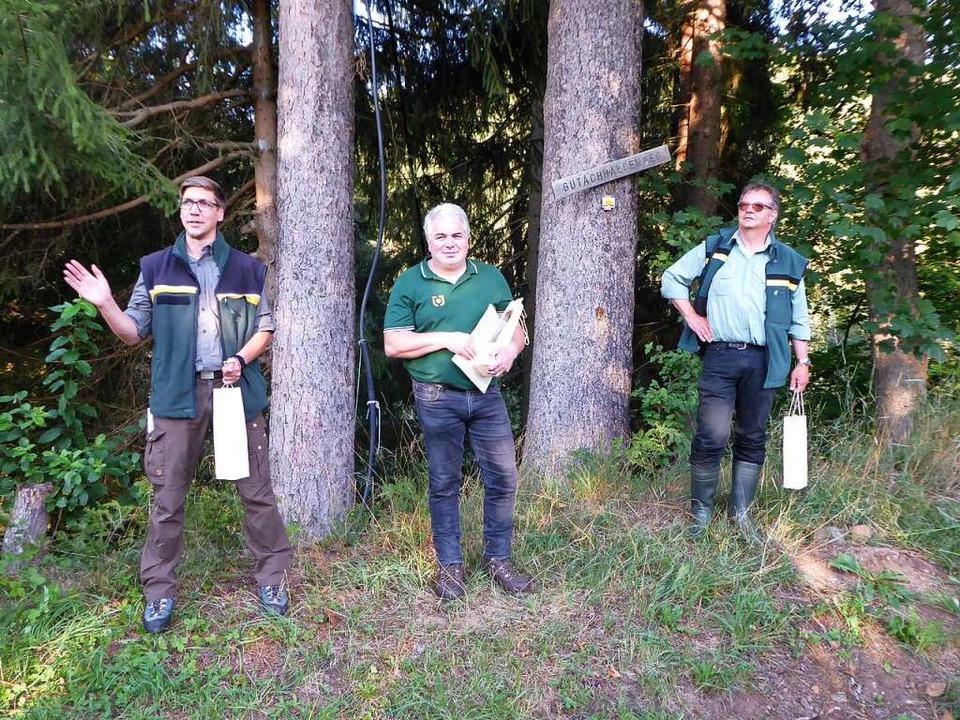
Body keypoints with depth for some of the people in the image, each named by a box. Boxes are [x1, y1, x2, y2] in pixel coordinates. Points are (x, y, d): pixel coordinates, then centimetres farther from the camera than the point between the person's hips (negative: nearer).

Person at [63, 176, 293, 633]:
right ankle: (159, 591, 21)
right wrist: (105, 305, -11)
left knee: (256, 489, 6)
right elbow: (134, 333, 7)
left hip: (235, 389, 0)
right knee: (167, 496, 6)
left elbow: (265, 328, 10)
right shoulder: (156, 268, 7)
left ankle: (271, 577, 21)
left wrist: (242, 359, -8)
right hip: (177, 394, 0)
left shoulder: (245, 268, 7)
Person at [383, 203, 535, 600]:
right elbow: (393, 344, -6)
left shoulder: (491, 278, 9)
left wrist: (511, 350, -11)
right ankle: (450, 564, 23)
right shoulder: (410, 283, -1)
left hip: (487, 394, 3)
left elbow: (515, 325, 13)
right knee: (444, 483, 8)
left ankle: (498, 558, 24)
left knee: (503, 477, 5)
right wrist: (446, 339, -17)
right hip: (437, 399, -2)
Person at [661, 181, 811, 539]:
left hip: (762, 362, 2)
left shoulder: (789, 262, 9)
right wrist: (693, 317, 1)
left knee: (753, 439, 9)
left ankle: (740, 511, 22)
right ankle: (701, 510, 8)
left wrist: (803, 362, 8)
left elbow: (799, 319, 14)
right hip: (720, 356, -2)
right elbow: (672, 279, 11)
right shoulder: (714, 248, 7)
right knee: (712, 436, -7)